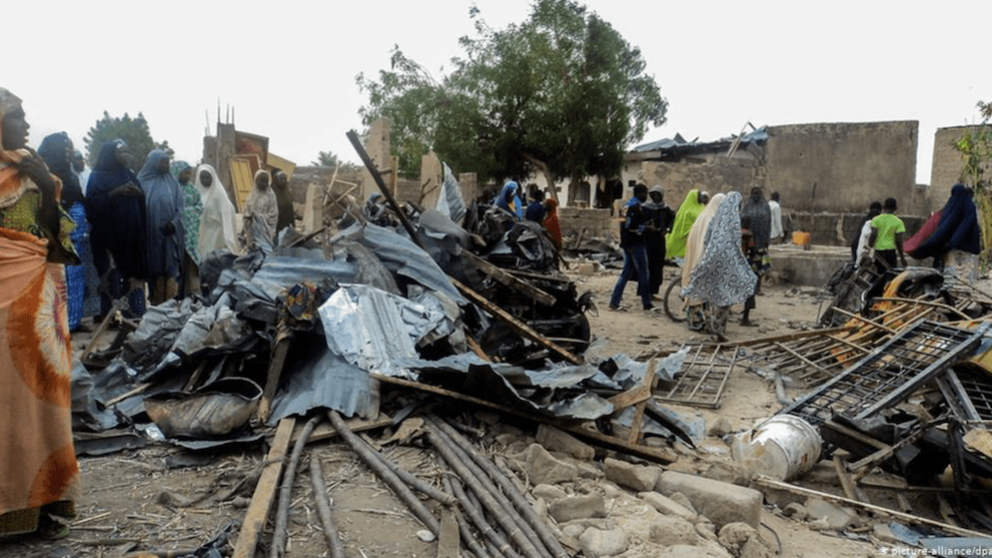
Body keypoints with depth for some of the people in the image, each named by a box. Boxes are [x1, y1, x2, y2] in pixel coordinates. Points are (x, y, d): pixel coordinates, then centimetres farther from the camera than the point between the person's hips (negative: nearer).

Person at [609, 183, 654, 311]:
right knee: (643, 273, 1)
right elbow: (631, 226, -23)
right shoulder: (636, 206, -14)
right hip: (636, 245, -9)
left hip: (627, 244, 9)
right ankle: (646, 303, 8)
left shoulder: (628, 205, 15)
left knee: (626, 273, 10)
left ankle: (614, 302, 6)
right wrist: (645, 227, -11)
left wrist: (644, 225, 18)